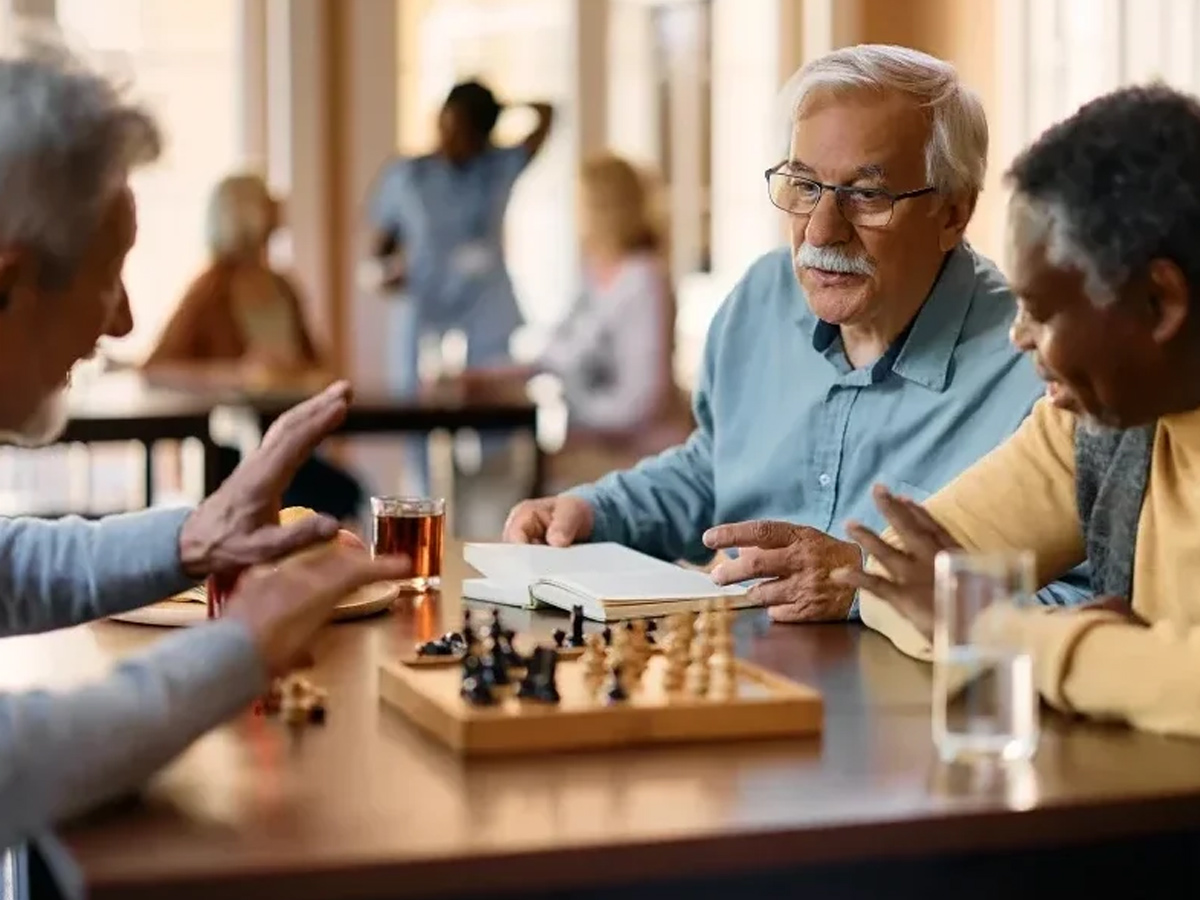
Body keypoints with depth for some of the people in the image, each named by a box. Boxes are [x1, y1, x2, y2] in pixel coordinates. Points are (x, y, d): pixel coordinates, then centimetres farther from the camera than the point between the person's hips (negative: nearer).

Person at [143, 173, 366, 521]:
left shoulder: (281, 288, 12)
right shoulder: (212, 289, -7)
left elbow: (313, 363, 21)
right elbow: (154, 369, -13)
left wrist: (314, 377, -4)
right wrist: (236, 375, -24)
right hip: (228, 449, -6)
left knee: (347, 495, -22)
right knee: (340, 495, -27)